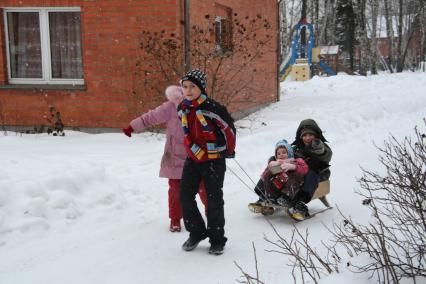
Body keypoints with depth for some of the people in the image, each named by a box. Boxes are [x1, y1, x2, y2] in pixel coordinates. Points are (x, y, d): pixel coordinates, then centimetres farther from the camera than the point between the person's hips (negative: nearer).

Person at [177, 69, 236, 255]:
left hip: (213, 159, -6)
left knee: (214, 199, 1)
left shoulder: (212, 108, -19)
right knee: (185, 196, 3)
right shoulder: (182, 108, 3)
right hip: (193, 157, 6)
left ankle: (217, 240, 14)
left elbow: (229, 128, -9)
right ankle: (196, 232, 22)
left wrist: (229, 150, 2)